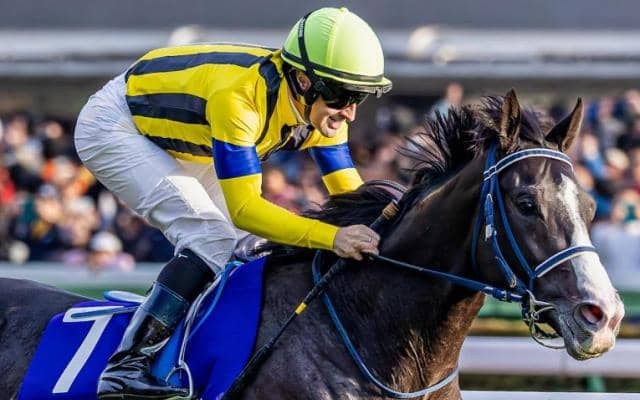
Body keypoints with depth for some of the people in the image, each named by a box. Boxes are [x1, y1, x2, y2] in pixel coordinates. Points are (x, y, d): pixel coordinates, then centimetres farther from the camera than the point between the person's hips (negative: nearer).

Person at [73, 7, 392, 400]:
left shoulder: (319, 104, -14)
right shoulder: (238, 96, -38)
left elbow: (349, 189, -6)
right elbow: (243, 207, -40)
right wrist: (332, 236, -50)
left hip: (176, 142, 9)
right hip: (115, 127, -9)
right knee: (212, 240, -24)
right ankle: (125, 367, -26)